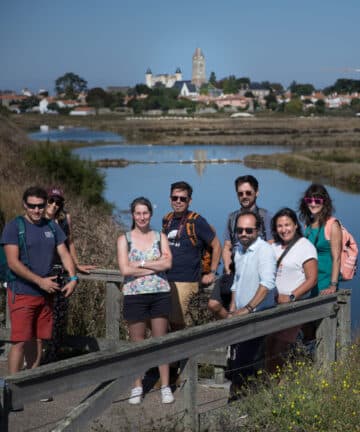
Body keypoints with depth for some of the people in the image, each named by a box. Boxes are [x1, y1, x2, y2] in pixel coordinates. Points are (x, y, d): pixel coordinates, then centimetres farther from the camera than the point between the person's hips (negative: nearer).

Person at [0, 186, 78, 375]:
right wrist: (40, 281, -17)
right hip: (22, 294, -5)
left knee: (36, 340, 11)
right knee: (20, 341, -7)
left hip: (45, 294, 6)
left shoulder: (52, 227, 10)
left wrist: (73, 278, -6)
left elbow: (64, 254, 12)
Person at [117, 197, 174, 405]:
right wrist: (155, 266, -9)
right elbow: (125, 269, -10)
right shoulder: (124, 239, 3)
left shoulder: (160, 237, 7)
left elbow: (168, 263, -8)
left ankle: (165, 386, 12)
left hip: (160, 294, 1)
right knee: (137, 343, 5)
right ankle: (137, 387, 16)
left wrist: (140, 263, -12)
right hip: (134, 296, -1)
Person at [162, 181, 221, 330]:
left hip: (185, 281, -6)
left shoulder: (196, 222, -7)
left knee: (177, 320, -15)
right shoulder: (167, 220, 10)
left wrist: (212, 273, -2)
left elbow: (216, 245, 0)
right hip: (165, 279, 6)